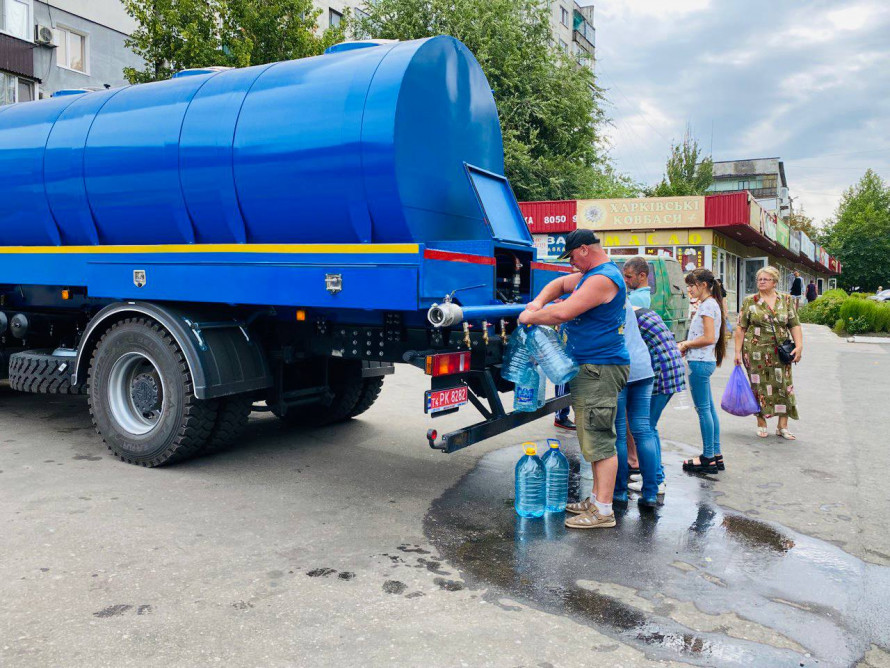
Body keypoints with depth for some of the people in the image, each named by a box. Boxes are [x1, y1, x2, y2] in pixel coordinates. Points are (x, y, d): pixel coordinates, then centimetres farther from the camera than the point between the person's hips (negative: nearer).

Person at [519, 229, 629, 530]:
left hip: (601, 370, -11)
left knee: (599, 439, -10)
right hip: (588, 368, 11)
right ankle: (598, 499, 24)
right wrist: (539, 302, 7)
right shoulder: (591, 274, 18)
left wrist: (530, 317, -8)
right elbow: (559, 285, 27)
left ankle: (603, 511, -6)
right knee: (592, 437, 15)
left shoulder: (603, 278, -16)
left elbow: (564, 312, -23)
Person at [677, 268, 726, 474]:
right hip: (705, 362, 10)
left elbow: (708, 338, -21)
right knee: (709, 409, 12)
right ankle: (716, 455, 18)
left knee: (703, 409, -5)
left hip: (700, 363, -10)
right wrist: (686, 344, 7)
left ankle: (708, 458, 1)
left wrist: (685, 345, -10)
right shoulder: (708, 304, 17)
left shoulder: (708, 305, -14)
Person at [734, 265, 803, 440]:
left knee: (783, 386, 0)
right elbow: (741, 328, 1)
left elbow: (795, 325, 7)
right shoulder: (750, 301, 3)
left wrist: (799, 346, -5)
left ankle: (783, 427, 8)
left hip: (780, 353, 2)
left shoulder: (786, 300, 8)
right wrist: (737, 352, -3)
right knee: (760, 386, 2)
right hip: (756, 352, -2)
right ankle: (761, 424, 16)